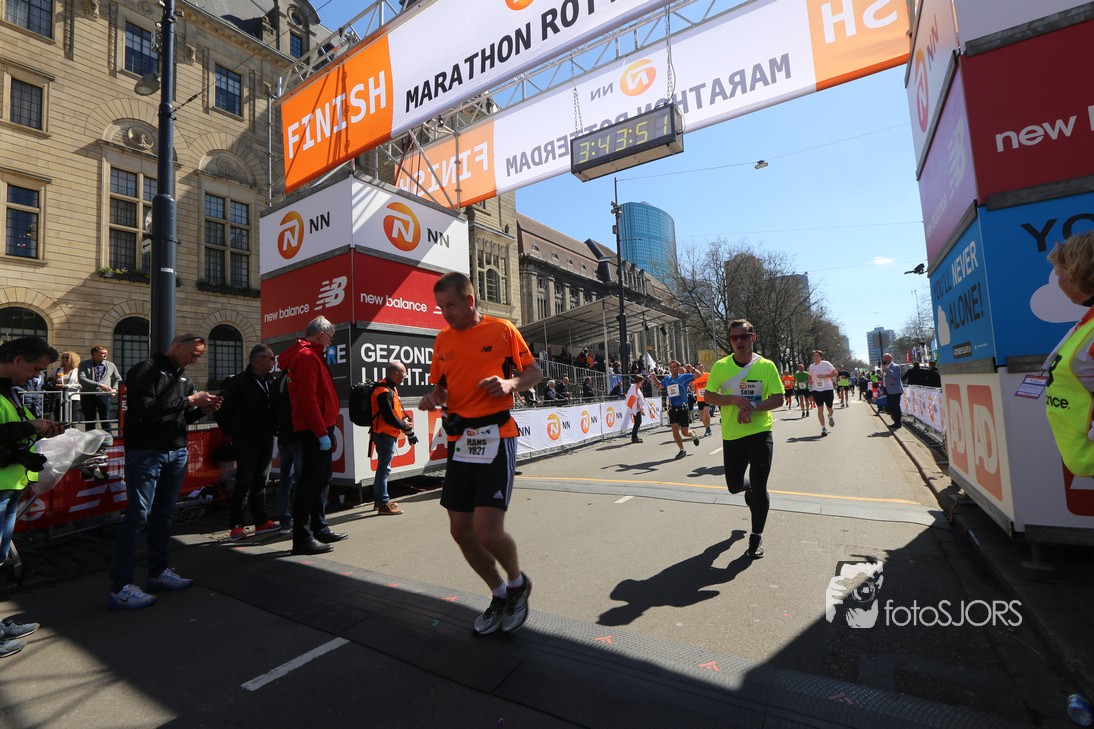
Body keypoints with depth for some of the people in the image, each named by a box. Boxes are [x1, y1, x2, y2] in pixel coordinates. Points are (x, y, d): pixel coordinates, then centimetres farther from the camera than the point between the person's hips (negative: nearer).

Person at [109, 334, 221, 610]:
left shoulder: (183, 377, 17)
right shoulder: (144, 370, -7)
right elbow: (145, 408, -20)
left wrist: (203, 408, 0)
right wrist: (189, 401, -18)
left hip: (177, 452, 7)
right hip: (145, 452, -7)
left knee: (164, 515, 13)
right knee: (137, 517, -7)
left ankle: (159, 572, 24)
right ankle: (120, 587, 1)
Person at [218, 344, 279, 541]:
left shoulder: (269, 383, 13)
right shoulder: (239, 382, -8)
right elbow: (224, 411, -7)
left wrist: (272, 430, 10)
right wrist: (232, 433, -1)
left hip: (265, 438, 7)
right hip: (246, 439, -6)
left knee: (260, 481, 11)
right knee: (244, 482, -4)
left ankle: (261, 522, 17)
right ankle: (236, 525, 6)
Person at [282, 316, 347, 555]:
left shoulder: (312, 355, 19)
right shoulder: (306, 356, -14)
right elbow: (308, 398, -22)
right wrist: (321, 432, -23)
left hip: (319, 429, 11)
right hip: (315, 430, -11)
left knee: (321, 479, 17)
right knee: (310, 482, -6)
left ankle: (320, 529, 28)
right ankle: (302, 538, 1)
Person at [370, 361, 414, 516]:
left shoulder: (391, 389, 15)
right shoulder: (384, 391, -19)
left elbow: (399, 411, 19)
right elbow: (389, 417, -22)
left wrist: (408, 427, 12)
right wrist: (404, 425, -6)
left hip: (388, 435, 11)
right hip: (385, 435, -11)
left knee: (383, 467, 18)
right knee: (384, 468, -6)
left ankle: (378, 499, 29)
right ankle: (383, 504, -1)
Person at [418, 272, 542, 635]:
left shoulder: (502, 329, -1)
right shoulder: (442, 339, 13)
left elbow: (535, 371, 5)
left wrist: (510, 383, -15)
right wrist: (431, 397, -3)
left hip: (495, 437, -6)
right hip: (458, 440, 6)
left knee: (488, 533, -13)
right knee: (460, 530, 9)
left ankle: (517, 582, 22)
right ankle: (500, 594, 34)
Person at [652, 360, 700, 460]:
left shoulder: (684, 377, -2)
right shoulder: (667, 379, 10)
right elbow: (659, 385, 29)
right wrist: (654, 377, 14)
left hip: (683, 408, -3)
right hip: (672, 408, 3)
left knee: (685, 432, 0)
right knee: (675, 429, -7)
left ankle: (693, 436, 37)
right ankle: (682, 450, 8)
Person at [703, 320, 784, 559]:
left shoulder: (767, 366, -3)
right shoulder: (720, 366, -1)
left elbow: (778, 399, -4)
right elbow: (709, 396, 0)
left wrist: (753, 407, -20)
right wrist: (733, 399, -17)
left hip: (760, 434, -2)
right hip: (731, 435, 2)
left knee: (758, 487, -6)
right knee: (734, 486, 12)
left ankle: (757, 537, 16)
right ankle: (749, 487, 50)